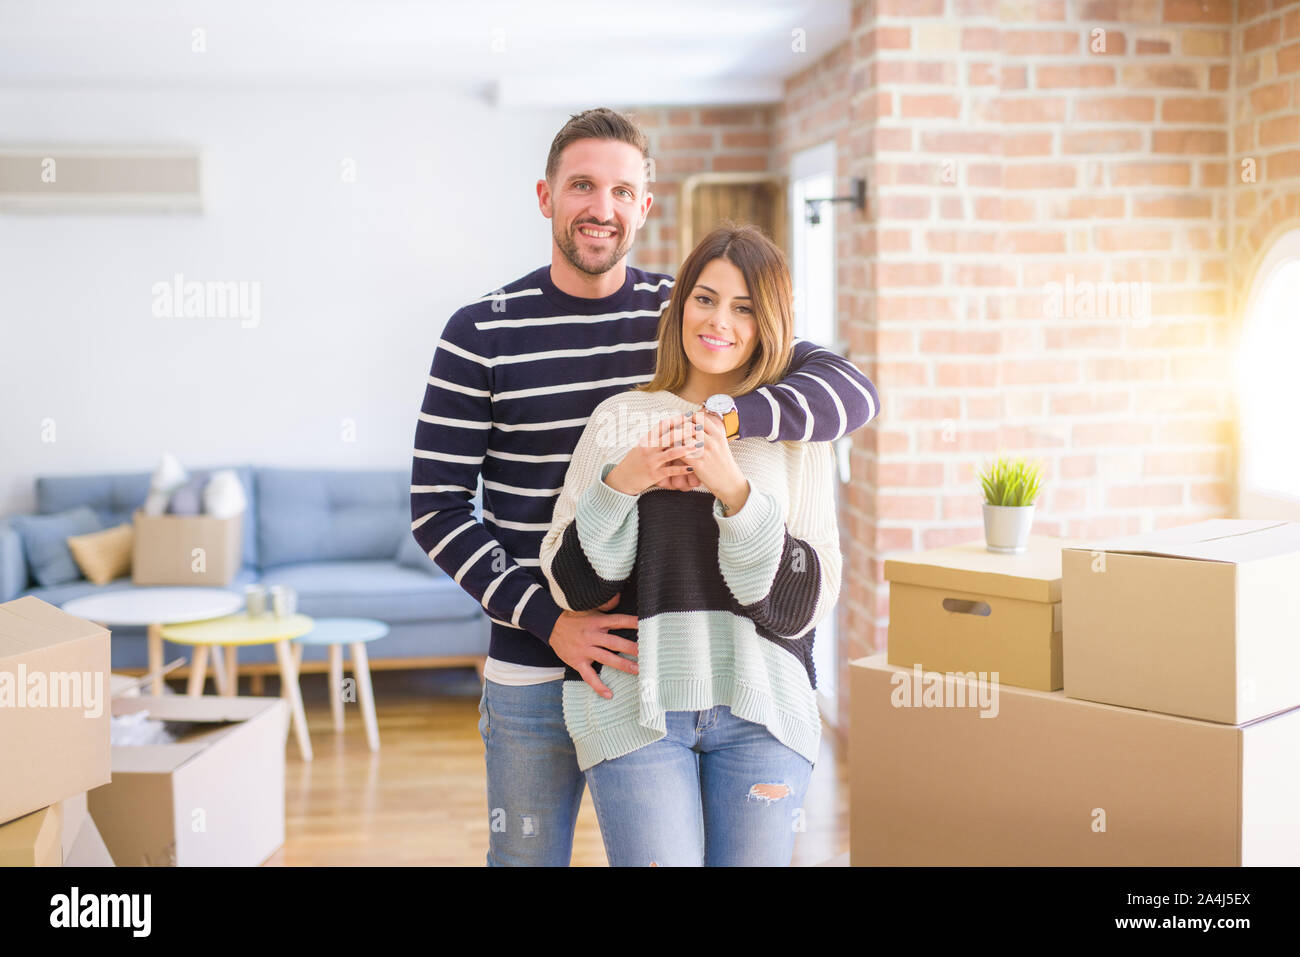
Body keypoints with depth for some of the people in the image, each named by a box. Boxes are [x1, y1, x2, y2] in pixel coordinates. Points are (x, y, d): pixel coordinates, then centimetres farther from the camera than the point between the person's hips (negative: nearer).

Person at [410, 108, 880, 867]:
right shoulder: (480, 335, -2)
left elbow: (853, 390, -8)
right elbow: (438, 507, -4)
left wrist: (723, 417, -27)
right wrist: (550, 621, -16)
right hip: (533, 669, -1)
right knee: (528, 853, 11)